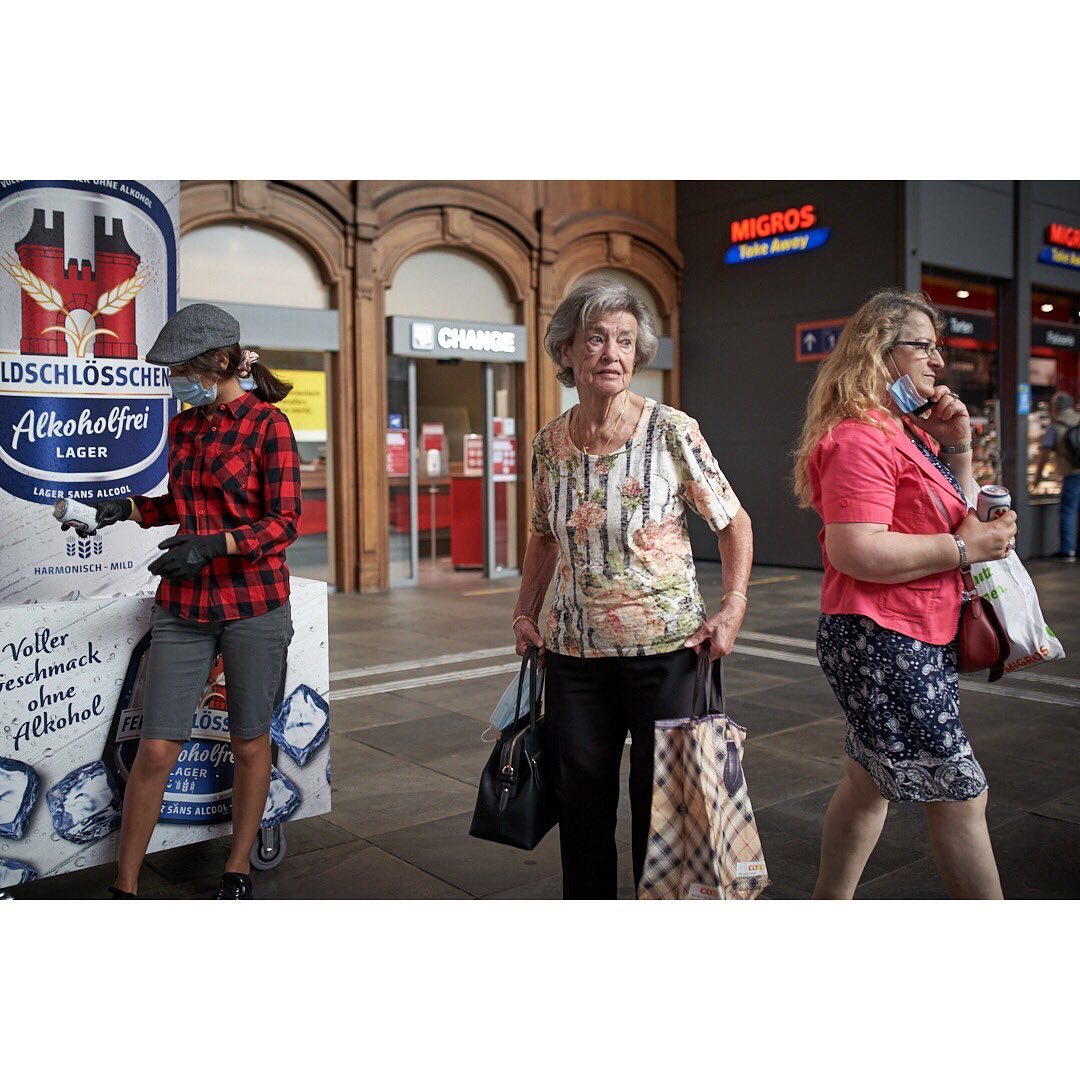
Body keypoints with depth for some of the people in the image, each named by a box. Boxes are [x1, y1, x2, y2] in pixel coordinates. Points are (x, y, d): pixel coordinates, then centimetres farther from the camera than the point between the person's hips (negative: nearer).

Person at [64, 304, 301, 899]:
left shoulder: (268, 425, -7)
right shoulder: (181, 427, 11)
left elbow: (282, 523, -12)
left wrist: (215, 545, -26)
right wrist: (129, 508, 6)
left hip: (254, 605, -4)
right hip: (184, 608, 4)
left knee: (250, 742, 9)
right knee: (156, 748, 2)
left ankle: (237, 870, 27)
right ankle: (123, 888, 15)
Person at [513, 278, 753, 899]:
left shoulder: (672, 431, -9)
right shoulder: (549, 444, 3)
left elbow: (734, 521, -1)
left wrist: (733, 609, -12)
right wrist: (525, 613, 8)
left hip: (666, 644, -3)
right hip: (574, 650, 4)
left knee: (661, 798, 7)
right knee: (580, 796, 13)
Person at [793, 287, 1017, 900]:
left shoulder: (911, 432, 16)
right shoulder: (860, 440, -17)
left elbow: (957, 517, 22)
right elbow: (854, 551, -27)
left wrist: (958, 448, 7)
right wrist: (963, 548, -19)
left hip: (917, 642, 10)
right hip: (883, 643, -10)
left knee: (872, 782, 18)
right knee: (960, 797, -1)